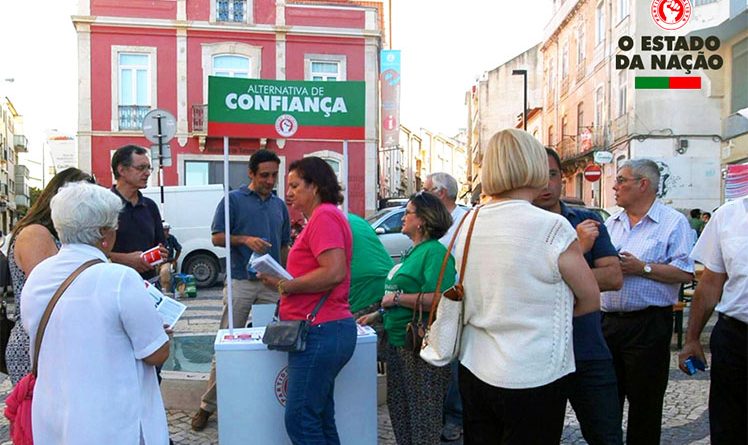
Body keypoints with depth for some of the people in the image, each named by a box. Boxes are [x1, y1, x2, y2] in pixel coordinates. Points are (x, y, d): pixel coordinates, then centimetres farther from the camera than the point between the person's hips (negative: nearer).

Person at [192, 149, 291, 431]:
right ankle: (208, 404, 10)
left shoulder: (279, 205, 14)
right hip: (241, 282, -4)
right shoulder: (234, 200, 0)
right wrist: (245, 240, -19)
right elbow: (217, 237, -3)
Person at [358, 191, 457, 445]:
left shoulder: (435, 252, -15)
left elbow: (437, 299, -28)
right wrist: (378, 314, 17)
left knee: (423, 417, 2)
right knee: (398, 410, 19)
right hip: (397, 342, 10)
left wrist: (396, 297, -20)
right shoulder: (414, 251, 15)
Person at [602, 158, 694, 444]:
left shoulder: (673, 222, -6)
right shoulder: (611, 223, 13)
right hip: (608, 321, 6)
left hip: (648, 324, -5)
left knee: (644, 402, 7)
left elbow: (685, 273, -15)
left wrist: (642, 268, -18)